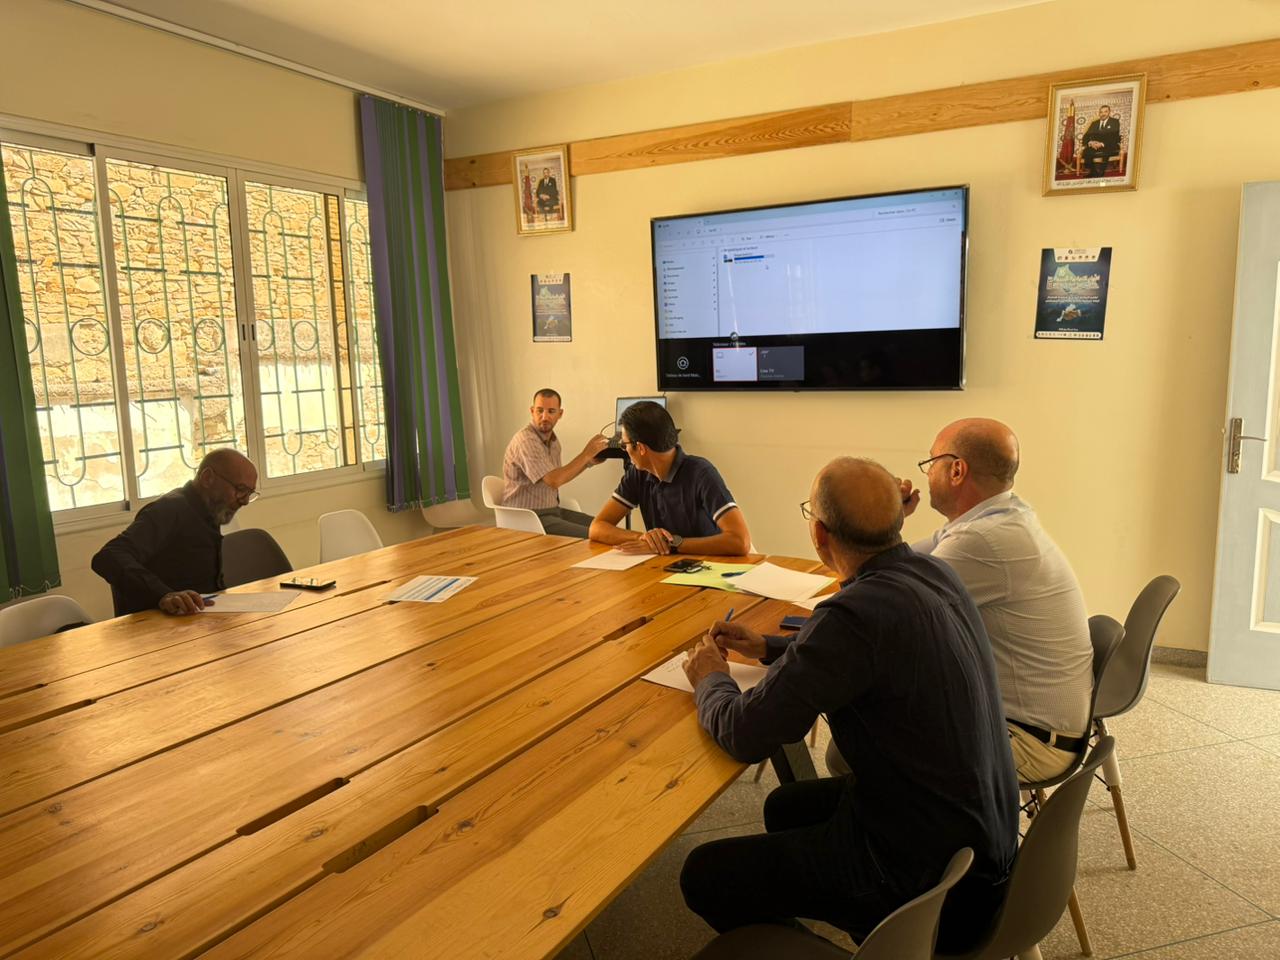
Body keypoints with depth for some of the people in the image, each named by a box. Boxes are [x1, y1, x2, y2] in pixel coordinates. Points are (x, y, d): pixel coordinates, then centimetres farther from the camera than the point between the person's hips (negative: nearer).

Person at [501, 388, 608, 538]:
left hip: (552, 510, 9)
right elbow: (553, 480, -28)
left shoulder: (552, 439, 9)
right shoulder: (526, 440, -20)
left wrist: (588, 462, 8)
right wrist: (586, 454, -21)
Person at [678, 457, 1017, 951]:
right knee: (784, 806, 26)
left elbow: (745, 735, -22)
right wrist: (768, 647, 14)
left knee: (704, 875, 0)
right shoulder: (933, 573, -4)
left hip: (928, 869, -9)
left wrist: (710, 679, -2)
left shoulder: (859, 611, -30)